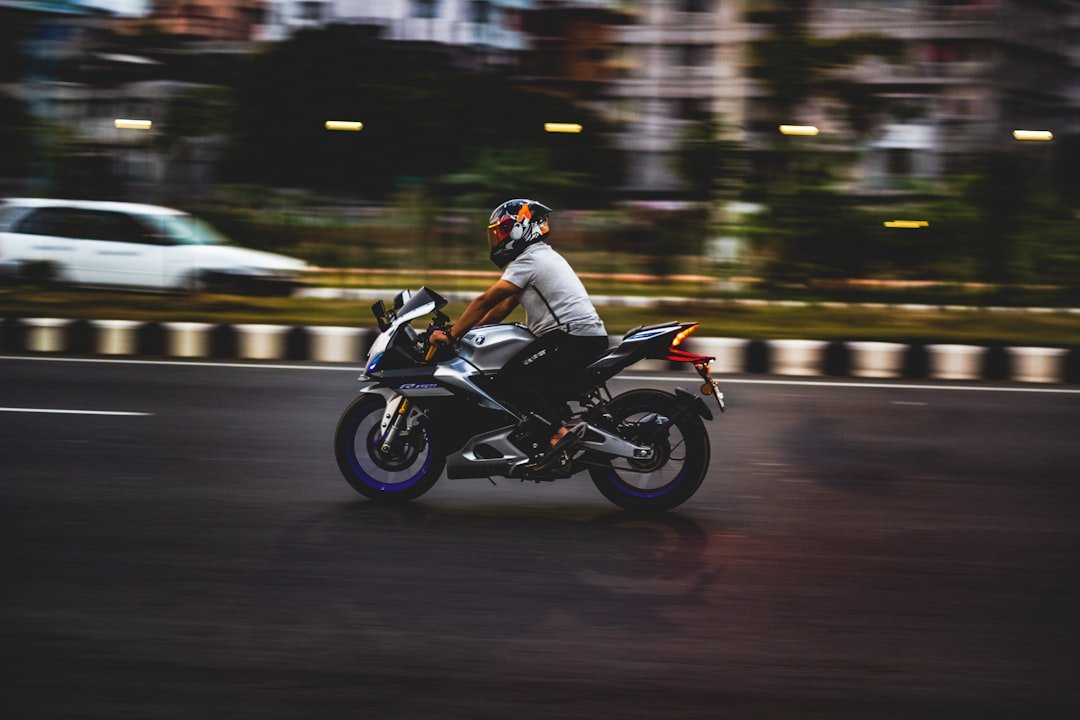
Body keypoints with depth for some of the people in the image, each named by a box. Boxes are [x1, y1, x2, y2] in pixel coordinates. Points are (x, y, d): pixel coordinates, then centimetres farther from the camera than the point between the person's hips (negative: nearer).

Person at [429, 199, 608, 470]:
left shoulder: (528, 259, -8)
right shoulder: (540, 255, 23)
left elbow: (485, 301, -12)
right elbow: (503, 307, 23)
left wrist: (451, 335, -6)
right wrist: (466, 329, 19)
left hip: (574, 336, -10)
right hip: (589, 335, 10)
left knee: (511, 378, -13)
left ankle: (560, 433, -20)